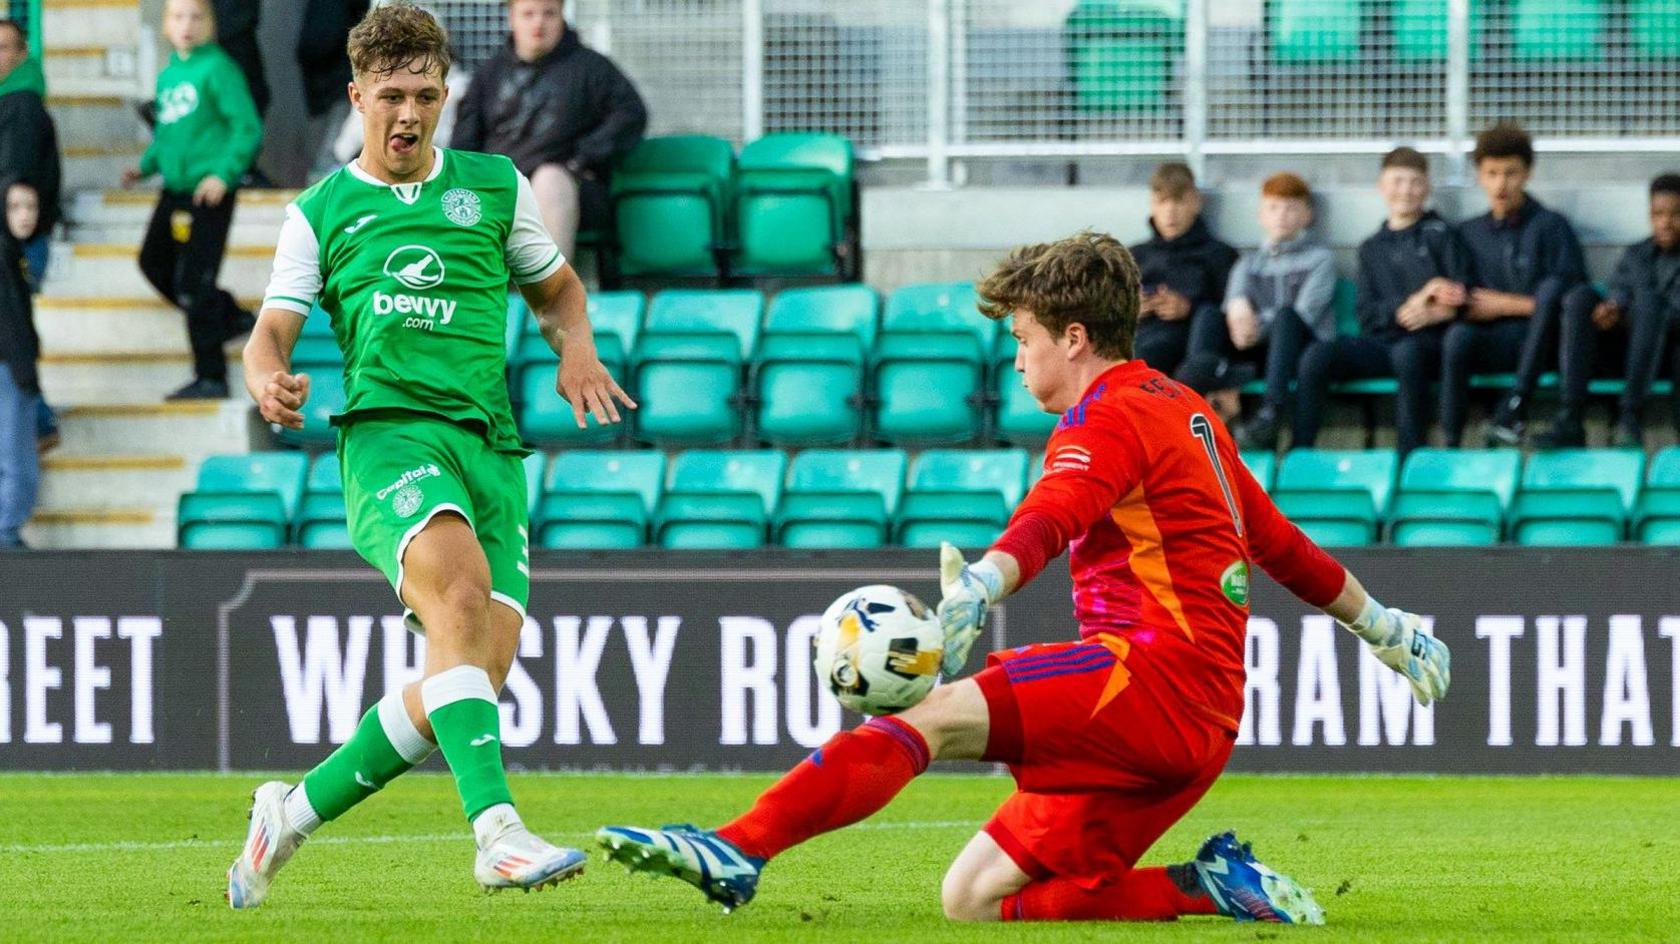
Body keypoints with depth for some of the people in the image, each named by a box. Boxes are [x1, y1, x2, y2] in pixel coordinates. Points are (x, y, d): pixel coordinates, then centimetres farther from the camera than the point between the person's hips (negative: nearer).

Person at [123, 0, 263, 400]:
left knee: (193, 282, -7)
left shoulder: (217, 68, -11)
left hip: (209, 190, -9)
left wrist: (224, 174, -23)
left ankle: (210, 378, 1)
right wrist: (146, 165, 10)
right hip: (176, 187, 9)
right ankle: (232, 317, 28)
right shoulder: (168, 75, 12)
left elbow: (248, 127, -14)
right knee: (154, 262, 14)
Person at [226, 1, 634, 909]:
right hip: (386, 430, -4)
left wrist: (575, 349, 8)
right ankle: (496, 832, -44)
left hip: (490, 445, 4)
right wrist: (268, 381, -17)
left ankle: (295, 810, 13)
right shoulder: (319, 212, 13)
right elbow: (271, 331, 8)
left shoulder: (495, 186, 19)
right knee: (459, 587, -33)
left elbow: (556, 288, 30)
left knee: (478, 666, -8)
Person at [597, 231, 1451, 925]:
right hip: (1204, 721, 9)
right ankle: (1214, 891, 1)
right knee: (972, 897, 4)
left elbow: (1050, 519, -25)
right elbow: (1282, 545, 36)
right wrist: (1380, 625, 48)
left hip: (1153, 668, -9)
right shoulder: (1188, 414, 26)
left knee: (932, 717, -25)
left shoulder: (1110, 418, -3)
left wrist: (974, 592, -43)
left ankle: (737, 852, -42)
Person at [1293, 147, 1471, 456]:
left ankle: (1410, 455, -36)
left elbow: (1462, 298, 2)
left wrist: (1433, 313, -19)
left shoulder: (1441, 235, 12)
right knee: (1317, 355, -23)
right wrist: (1415, 301, -9)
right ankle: (1299, 452, -24)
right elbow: (1368, 315, 9)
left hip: (1430, 340, -3)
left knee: (1407, 352, -39)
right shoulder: (1372, 248, 22)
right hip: (1384, 340, 4)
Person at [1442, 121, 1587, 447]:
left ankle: (1516, 404, -37)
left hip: (1542, 341, -2)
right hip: (1494, 342, 2)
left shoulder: (1550, 226, 4)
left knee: (1551, 287, -33)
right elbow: (1466, 306, 16)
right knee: (1457, 335, -31)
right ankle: (1451, 442, -32)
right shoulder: (1469, 233, 17)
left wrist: (1506, 305, -6)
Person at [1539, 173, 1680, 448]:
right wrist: (1612, 309, -17)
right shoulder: (1633, 256, 24)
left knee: (1649, 299, -32)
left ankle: (1631, 417, -39)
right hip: (1624, 354, 3)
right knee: (1580, 296, -22)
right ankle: (1569, 420, -35)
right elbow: (1619, 294, 8)